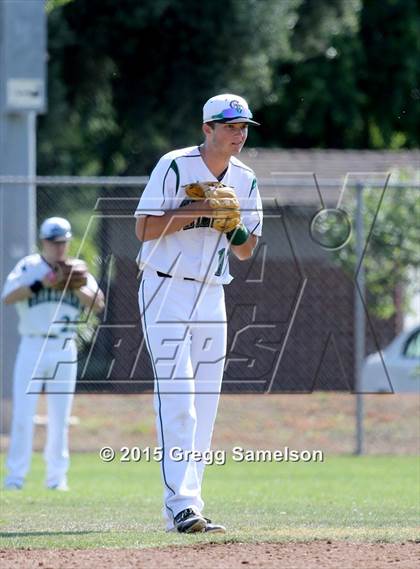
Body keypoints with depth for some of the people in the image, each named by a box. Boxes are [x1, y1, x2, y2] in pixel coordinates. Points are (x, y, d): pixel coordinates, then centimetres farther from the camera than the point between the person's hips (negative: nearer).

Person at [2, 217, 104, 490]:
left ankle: (57, 475, 11)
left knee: (60, 416, 5)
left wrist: (75, 287, -16)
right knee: (23, 412, -6)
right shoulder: (29, 267, 1)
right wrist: (41, 284, -20)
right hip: (32, 347, -2)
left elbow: (98, 304, -2)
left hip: (65, 349, 2)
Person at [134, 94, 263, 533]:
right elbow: (144, 228, -14)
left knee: (205, 403, 5)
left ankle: (184, 505, 10)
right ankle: (182, 505, -20)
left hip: (212, 296, 6)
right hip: (167, 293, -6)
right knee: (177, 396, -15)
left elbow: (246, 252, 11)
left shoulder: (245, 181, 8)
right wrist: (197, 211, -21)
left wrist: (233, 225, -9)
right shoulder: (175, 167, -9)